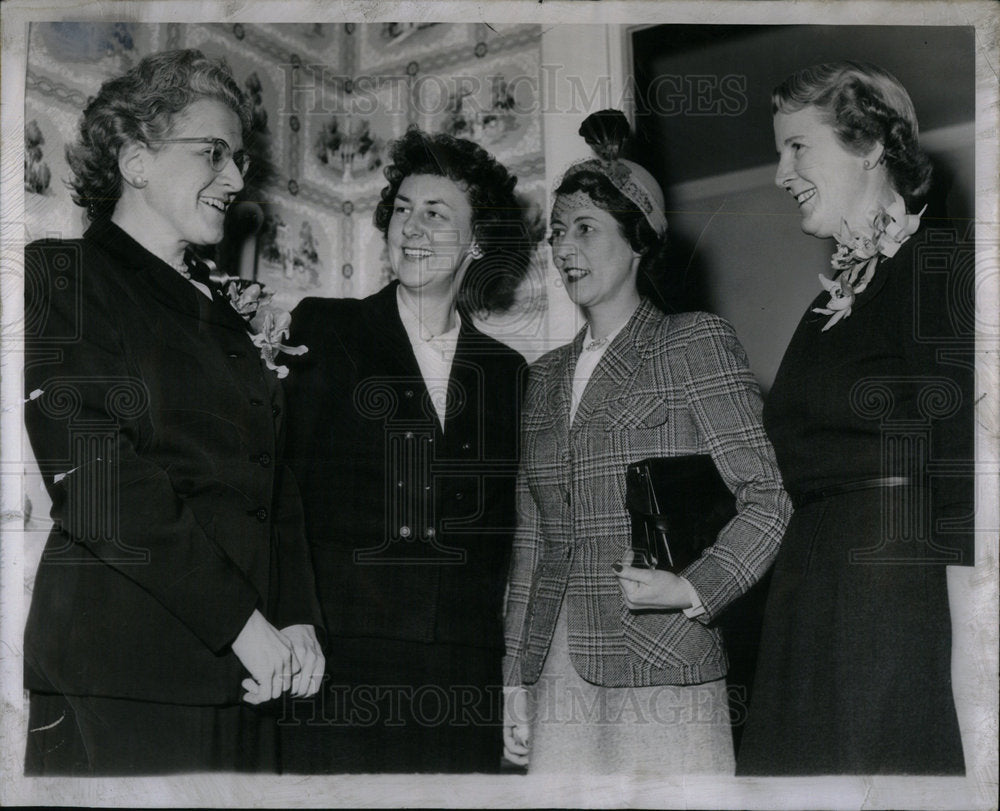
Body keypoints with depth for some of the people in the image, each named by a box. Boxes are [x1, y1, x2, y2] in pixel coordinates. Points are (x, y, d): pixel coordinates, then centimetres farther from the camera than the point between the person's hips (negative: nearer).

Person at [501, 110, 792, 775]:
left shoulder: (695, 341, 0)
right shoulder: (546, 375, 16)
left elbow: (766, 498, -3)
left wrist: (696, 589, -18)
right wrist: (516, 680, 12)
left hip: (662, 676, -4)